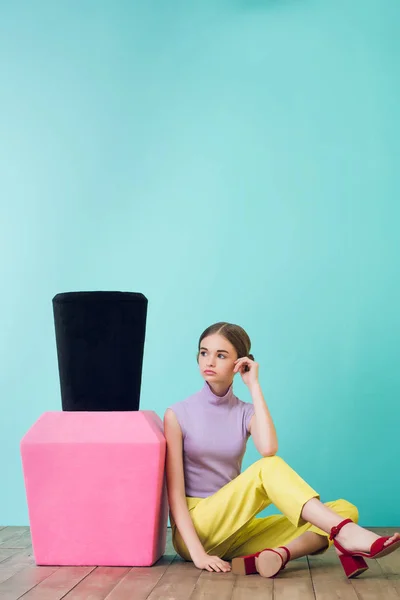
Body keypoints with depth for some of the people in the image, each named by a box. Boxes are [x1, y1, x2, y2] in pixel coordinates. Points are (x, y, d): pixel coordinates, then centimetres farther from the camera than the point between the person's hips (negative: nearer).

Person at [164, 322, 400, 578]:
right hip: (196, 530, -4)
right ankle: (345, 534, -40)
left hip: (236, 531, 4)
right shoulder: (178, 414, -1)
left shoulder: (246, 413, 7)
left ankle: (278, 554, -40)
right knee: (268, 468, -29)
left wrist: (254, 385, -11)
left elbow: (269, 449, -18)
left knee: (344, 508, -14)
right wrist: (197, 552, -21)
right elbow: (175, 490, -9)